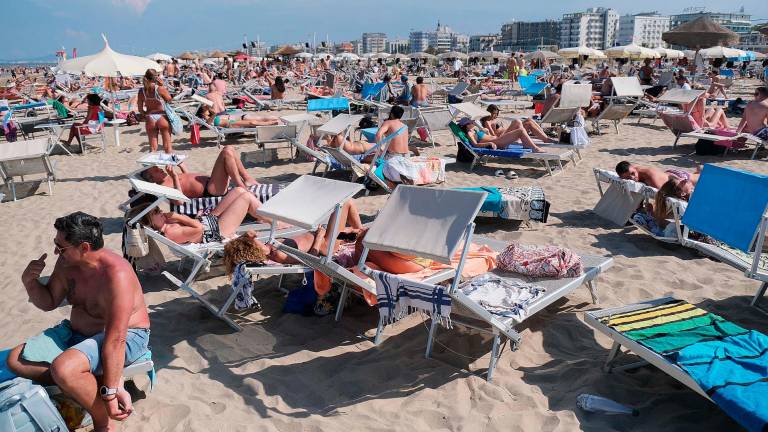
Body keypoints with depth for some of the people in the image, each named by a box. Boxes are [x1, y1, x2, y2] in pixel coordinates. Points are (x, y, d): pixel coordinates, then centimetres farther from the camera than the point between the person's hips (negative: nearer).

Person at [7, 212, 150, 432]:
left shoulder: (115, 274, -30)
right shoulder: (67, 262, -6)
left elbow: (115, 339, -31)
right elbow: (49, 303, 12)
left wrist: (110, 393, -29)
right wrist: (30, 281, -10)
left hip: (125, 335, -9)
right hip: (77, 331, 9)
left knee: (63, 368, -34)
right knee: (16, 360, 1)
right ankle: (98, 383, -8)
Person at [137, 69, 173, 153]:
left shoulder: (141, 91, -2)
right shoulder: (160, 89, -15)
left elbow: (140, 110, 2)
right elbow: (169, 99, 1)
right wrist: (162, 85, -2)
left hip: (150, 119, 3)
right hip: (162, 118, -3)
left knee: (152, 148, 10)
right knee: (167, 146, 8)